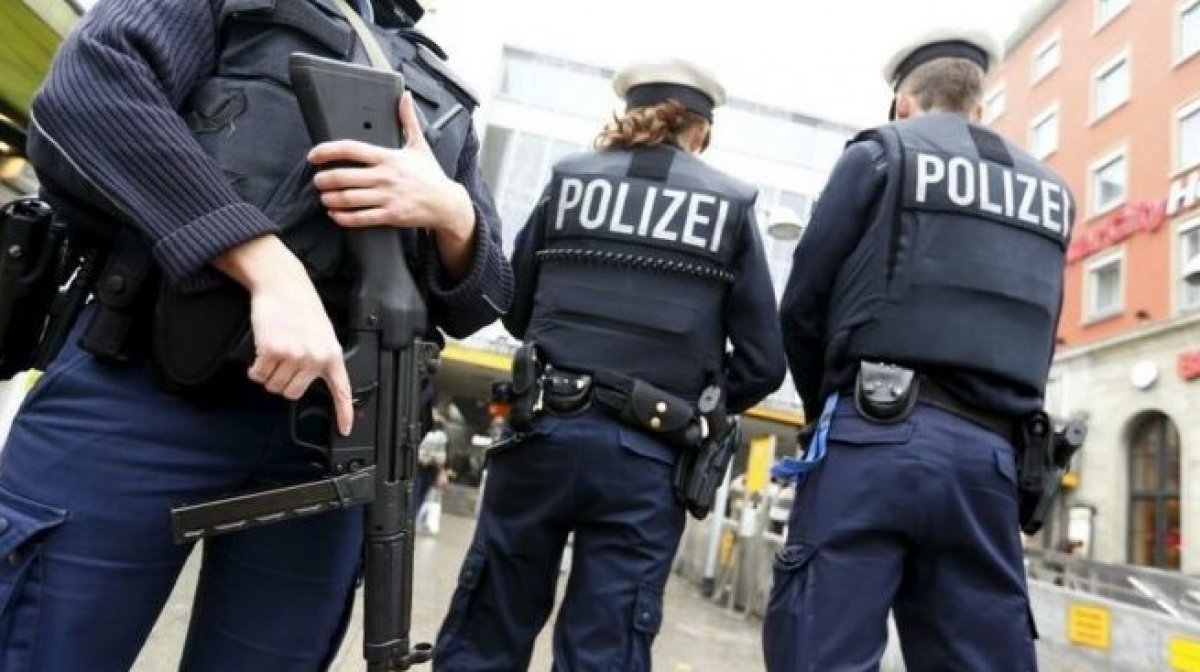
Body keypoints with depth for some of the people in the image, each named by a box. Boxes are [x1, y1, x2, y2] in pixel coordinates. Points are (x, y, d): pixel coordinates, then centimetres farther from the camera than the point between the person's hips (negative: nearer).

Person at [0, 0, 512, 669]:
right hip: (140, 389, -3)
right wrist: (272, 270, -18)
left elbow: (476, 306, 15)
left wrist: (452, 212, -7)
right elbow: (88, 86, -8)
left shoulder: (449, 103, 21)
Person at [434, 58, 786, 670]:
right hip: (647, 457, 0)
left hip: (545, 431, 1)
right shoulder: (731, 206, 4)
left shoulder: (568, 180, 6)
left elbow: (514, 310, 13)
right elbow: (762, 363, 2)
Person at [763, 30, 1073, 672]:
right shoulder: (1049, 192, 22)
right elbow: (1037, 341, 19)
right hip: (985, 455, 5)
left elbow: (803, 304, 2)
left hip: (877, 434, -5)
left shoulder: (880, 154, 6)